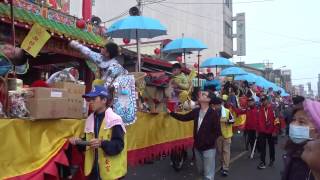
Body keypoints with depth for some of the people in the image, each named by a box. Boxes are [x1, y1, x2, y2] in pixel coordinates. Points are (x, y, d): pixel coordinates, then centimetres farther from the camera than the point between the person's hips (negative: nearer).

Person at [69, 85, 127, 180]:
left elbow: (119, 145, -19)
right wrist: (79, 141, -5)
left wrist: (102, 143, -32)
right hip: (93, 168, 6)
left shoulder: (114, 119, -14)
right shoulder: (90, 119, 7)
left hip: (111, 170, -6)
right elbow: (88, 142, 15)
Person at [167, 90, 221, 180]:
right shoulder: (196, 111, 2)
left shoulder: (214, 113, -16)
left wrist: (207, 141, -21)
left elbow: (217, 132, -16)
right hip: (198, 147, 6)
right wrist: (171, 113, 6)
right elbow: (184, 117, 11)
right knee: (201, 172, 22)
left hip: (209, 148, -6)